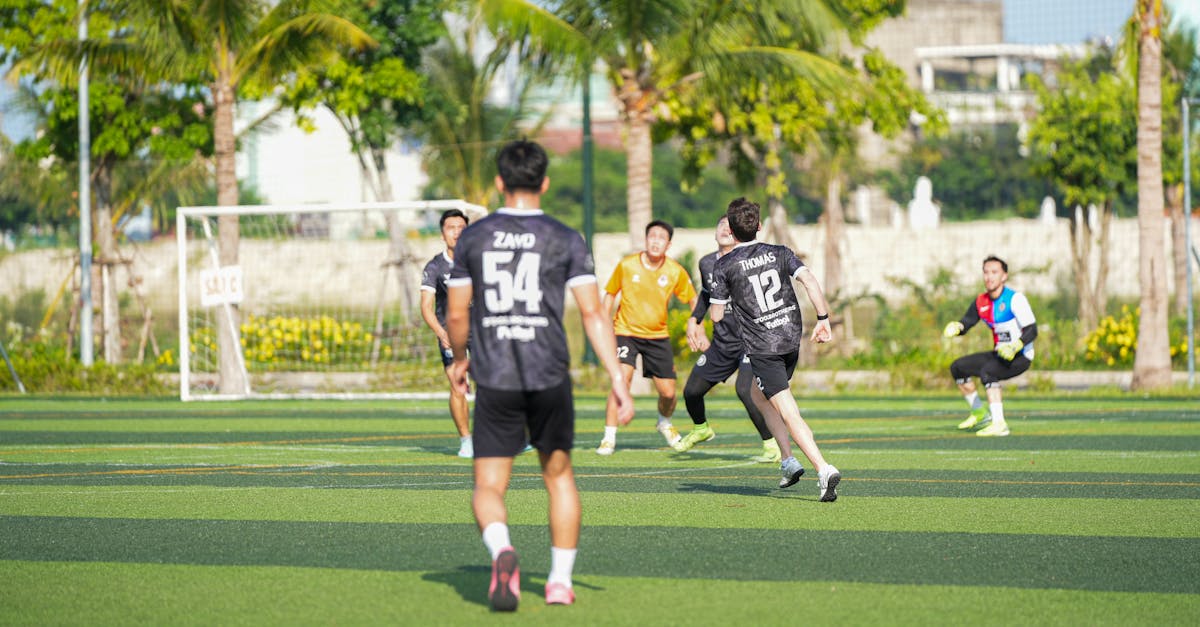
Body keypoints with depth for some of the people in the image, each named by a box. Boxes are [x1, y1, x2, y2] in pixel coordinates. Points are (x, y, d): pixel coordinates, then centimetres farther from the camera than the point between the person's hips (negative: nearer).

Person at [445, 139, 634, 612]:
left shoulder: (472, 238, 3)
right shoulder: (566, 240, 0)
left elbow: (457, 315, 6)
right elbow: (593, 313, -6)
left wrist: (459, 361, 26)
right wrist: (617, 381, -5)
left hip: (494, 380, 0)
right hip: (550, 377, 1)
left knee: (488, 488, 3)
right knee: (559, 476, 20)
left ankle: (501, 551, -27)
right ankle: (560, 581, 20)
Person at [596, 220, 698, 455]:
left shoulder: (675, 271, -6)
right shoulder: (626, 265, -10)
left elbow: (693, 299, 7)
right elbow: (610, 294, 5)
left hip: (658, 336, 2)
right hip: (626, 331, -2)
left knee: (668, 392, 3)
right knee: (622, 381, -23)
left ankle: (664, 423, 39)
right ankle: (609, 439, -17)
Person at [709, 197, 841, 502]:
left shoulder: (725, 265, -4)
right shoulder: (779, 253, 6)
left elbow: (716, 315, -2)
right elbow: (810, 281, -8)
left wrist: (716, 304, 21)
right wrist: (823, 320, -5)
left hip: (762, 348, -6)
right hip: (791, 339, 6)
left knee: (789, 413, -10)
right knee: (758, 395, 27)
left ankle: (824, 469, -26)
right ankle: (788, 460, 20)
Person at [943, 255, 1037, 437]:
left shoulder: (1015, 299, -17)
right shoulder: (981, 302, 4)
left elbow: (1031, 330, -23)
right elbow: (966, 322, 10)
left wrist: (1015, 347, -39)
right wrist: (956, 327, -15)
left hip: (1020, 356, -8)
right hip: (999, 354, 8)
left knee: (987, 371, -33)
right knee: (957, 367, 8)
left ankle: (999, 424, -36)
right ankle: (980, 413, 22)